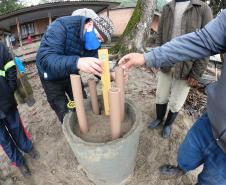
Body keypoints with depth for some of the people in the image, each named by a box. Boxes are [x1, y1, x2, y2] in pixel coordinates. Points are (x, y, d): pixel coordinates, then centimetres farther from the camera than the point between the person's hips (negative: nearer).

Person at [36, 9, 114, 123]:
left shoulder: (93, 43, -14)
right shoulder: (61, 26, -32)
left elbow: (96, 67, -16)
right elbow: (45, 58, -43)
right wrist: (77, 62, -61)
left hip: (71, 74, 5)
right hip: (51, 77, -4)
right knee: (64, 113, 3)